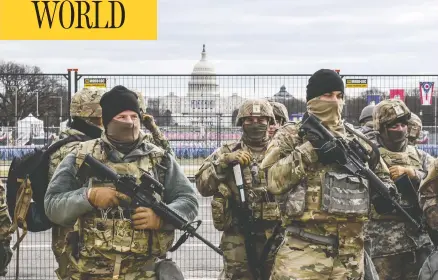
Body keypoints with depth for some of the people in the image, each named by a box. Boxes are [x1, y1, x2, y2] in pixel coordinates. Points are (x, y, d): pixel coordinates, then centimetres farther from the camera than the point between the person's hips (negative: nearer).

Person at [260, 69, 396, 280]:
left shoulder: (356, 140, 15)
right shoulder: (290, 136, 2)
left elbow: (381, 175, 26)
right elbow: (273, 180, -12)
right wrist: (309, 150, -18)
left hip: (350, 253, 5)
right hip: (304, 250, -5)